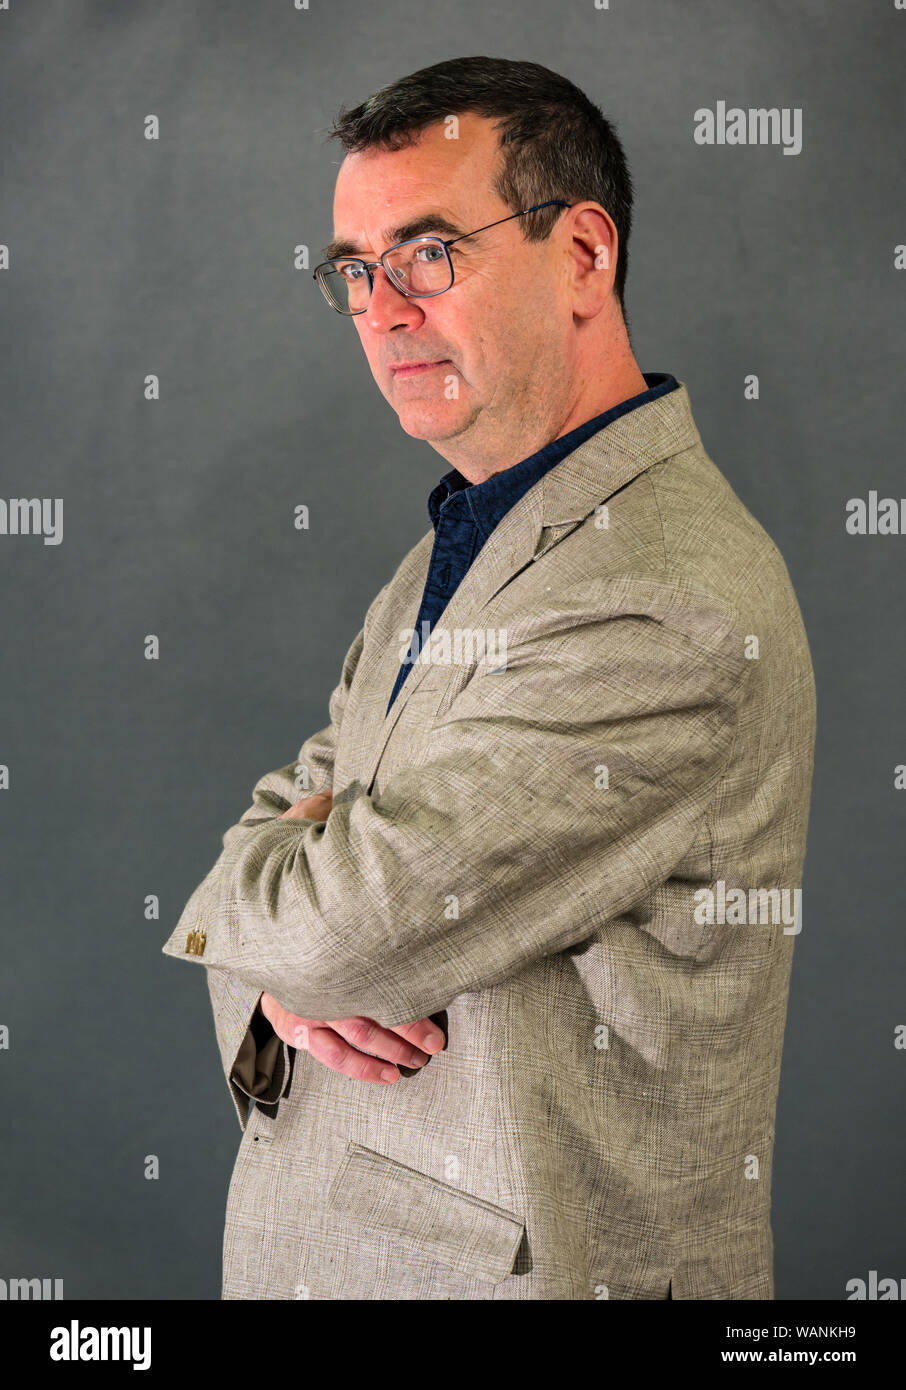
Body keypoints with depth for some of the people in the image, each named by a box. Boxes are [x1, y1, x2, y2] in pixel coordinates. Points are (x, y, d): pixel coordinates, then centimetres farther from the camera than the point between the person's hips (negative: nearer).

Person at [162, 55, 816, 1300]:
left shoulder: (677, 613, -24)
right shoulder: (453, 551, 7)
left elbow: (336, 922, -25)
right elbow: (276, 838, 7)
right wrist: (285, 965, -13)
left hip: (533, 1258, -8)